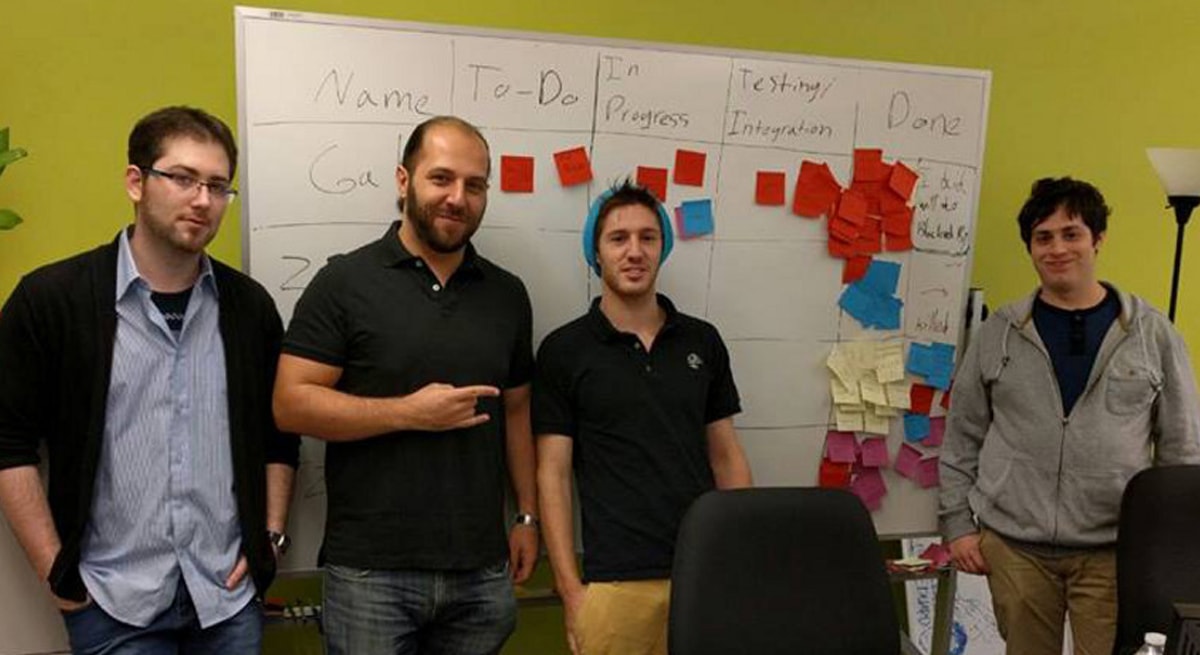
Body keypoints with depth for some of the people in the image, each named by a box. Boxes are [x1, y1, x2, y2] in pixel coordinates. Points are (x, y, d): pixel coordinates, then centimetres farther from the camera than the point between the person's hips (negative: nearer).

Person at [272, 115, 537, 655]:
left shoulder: (508, 294, 8)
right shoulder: (345, 282, -5)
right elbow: (290, 404, -10)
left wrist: (527, 516, 11)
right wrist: (408, 412, -17)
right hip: (370, 573, -3)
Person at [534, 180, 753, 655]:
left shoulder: (703, 341, 7)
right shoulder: (563, 351, -2)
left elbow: (727, 456, 11)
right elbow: (553, 474, -3)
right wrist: (570, 590, -8)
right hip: (617, 581, -3)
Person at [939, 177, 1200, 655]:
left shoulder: (1153, 334, 2)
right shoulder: (998, 334, 3)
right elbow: (962, 439, 6)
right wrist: (958, 523, 2)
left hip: (1114, 549, 0)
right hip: (1013, 544, 1)